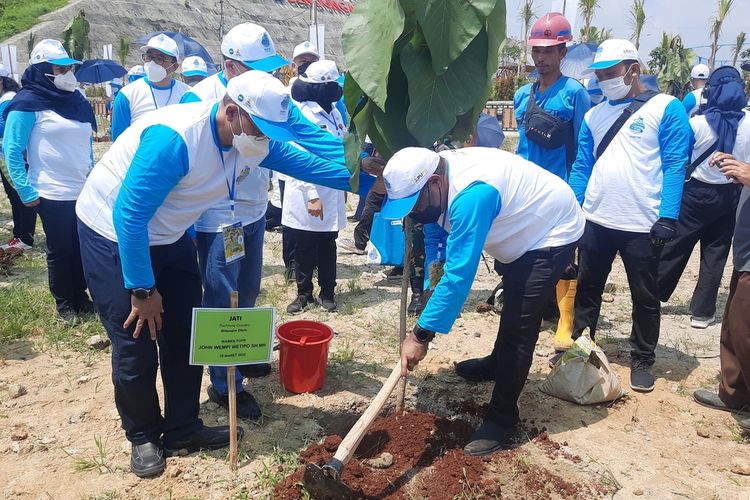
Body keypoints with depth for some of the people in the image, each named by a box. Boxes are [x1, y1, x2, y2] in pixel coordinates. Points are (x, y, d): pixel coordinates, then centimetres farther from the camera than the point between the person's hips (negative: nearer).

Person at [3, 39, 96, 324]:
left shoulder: (76, 100, 11)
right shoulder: (28, 102, -9)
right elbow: (11, 151, -10)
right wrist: (26, 192, -13)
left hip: (85, 191, 6)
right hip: (53, 194, -5)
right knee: (60, 250, 7)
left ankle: (80, 295, 30)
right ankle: (64, 303, 23)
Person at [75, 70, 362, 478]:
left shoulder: (254, 139, -12)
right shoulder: (173, 138, -35)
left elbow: (303, 162, 0)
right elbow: (128, 216, -32)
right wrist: (142, 289, -24)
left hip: (167, 235, 7)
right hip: (113, 233, -7)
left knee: (184, 336, 8)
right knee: (136, 345, -5)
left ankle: (182, 429, 25)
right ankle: (143, 437, 19)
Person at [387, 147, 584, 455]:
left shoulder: (471, 196, -41)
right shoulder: (440, 172, -12)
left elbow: (459, 275, -43)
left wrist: (421, 334, -40)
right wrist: (428, 289, -6)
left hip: (553, 232, -10)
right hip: (525, 231, 10)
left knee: (518, 325, -15)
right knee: (513, 306, 28)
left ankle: (502, 422, -5)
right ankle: (498, 364, 51)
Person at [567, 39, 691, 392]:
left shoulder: (666, 108, -3)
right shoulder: (594, 115, 11)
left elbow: (675, 165, -9)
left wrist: (667, 217, -16)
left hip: (643, 226, -4)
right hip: (594, 221, 4)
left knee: (645, 297, 9)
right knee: (586, 289, 14)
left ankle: (642, 360, 25)